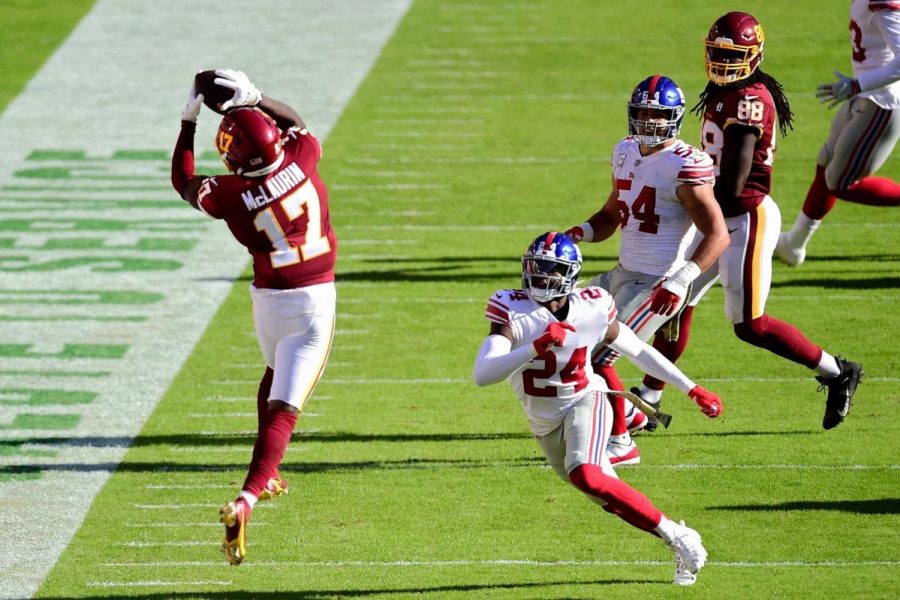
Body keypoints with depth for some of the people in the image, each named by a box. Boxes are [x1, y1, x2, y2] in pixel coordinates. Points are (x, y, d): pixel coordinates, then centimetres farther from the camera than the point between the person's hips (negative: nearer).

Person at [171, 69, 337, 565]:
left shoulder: (230, 194, -13)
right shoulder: (302, 158, -11)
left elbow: (182, 181, 9)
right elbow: (295, 123, 14)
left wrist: (189, 119, 11)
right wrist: (254, 99, 11)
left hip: (269, 298, 1)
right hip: (316, 301, -1)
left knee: (276, 373, 33)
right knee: (284, 407, -7)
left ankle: (267, 475, 44)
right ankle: (247, 498, -23)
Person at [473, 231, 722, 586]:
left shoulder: (592, 309, -16)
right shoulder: (513, 312, -20)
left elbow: (638, 352, 2)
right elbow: (482, 376, -33)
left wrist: (693, 390, 4)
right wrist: (536, 348, -46)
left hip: (584, 402, -3)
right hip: (544, 422, 3)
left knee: (585, 475, -31)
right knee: (611, 499, 9)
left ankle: (675, 534, -22)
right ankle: (680, 544, 29)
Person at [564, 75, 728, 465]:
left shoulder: (684, 166, -18)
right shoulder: (626, 153, 8)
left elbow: (717, 234, -21)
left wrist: (681, 279, -32)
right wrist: (580, 233, -1)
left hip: (658, 285, -9)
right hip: (624, 274, 9)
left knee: (595, 358, -13)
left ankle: (620, 444, 6)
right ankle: (627, 413, 29)